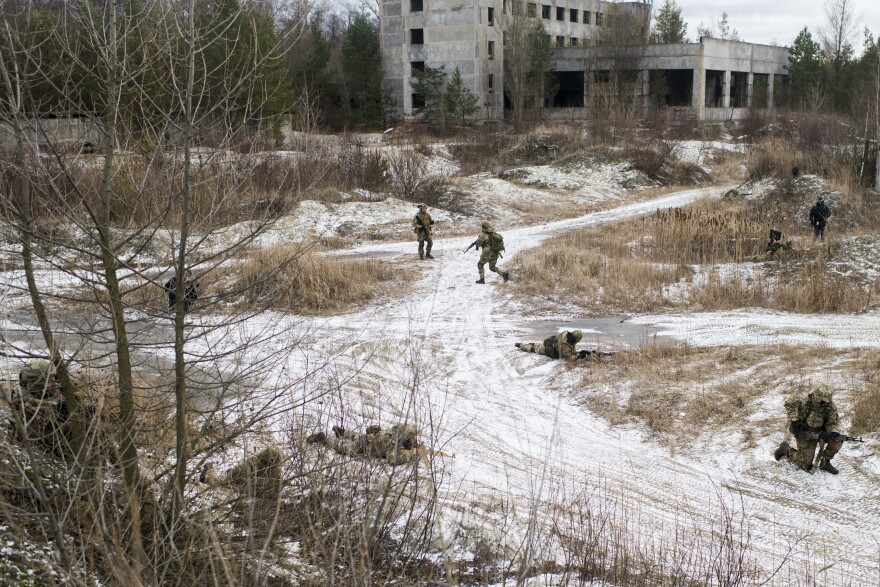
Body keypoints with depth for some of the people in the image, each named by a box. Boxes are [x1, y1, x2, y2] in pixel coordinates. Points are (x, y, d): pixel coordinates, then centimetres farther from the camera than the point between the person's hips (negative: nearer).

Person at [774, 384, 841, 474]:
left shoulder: (831, 407, -16)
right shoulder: (805, 400, -25)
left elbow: (832, 423, -6)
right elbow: (789, 403, -12)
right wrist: (794, 420, -18)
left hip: (819, 432, 4)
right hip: (804, 433, -4)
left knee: (836, 442, -22)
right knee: (806, 465, -3)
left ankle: (825, 462, 2)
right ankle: (786, 449, 23)